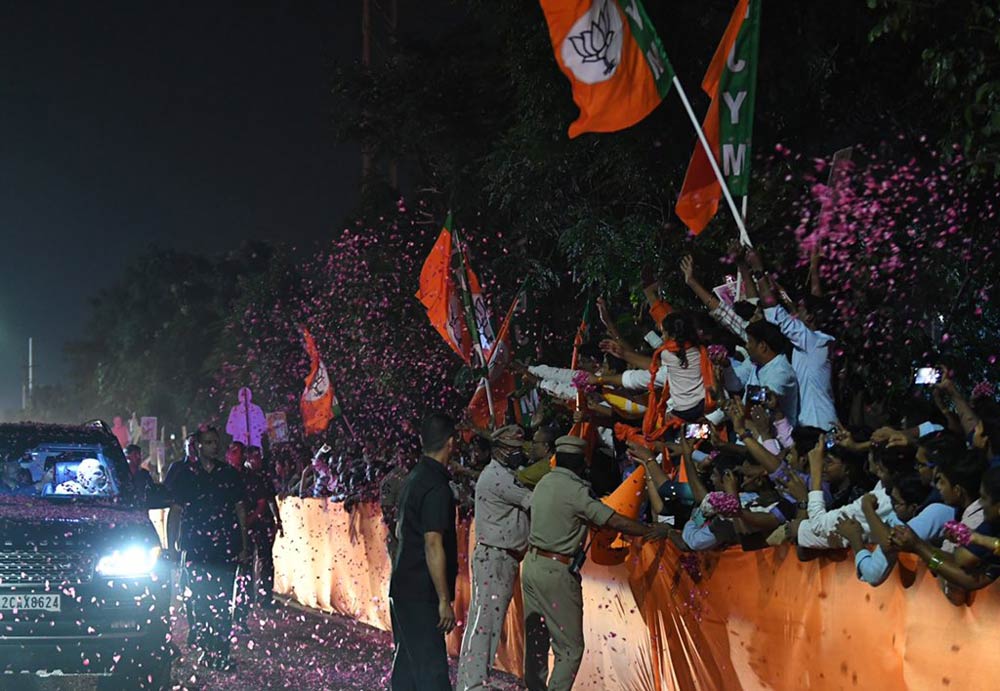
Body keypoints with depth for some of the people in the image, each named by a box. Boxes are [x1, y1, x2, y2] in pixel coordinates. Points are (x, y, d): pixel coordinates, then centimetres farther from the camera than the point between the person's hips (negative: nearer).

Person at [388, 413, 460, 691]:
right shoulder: (437, 487, -18)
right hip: (421, 595, -10)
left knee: (406, 663, 15)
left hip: (402, 588, 10)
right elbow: (433, 545, -23)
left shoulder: (414, 478, 12)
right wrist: (445, 600, -21)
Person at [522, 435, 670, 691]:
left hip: (532, 564, 8)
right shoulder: (574, 491, -16)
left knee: (535, 639, 15)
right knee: (570, 646, -3)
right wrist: (653, 531, -5)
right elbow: (616, 521, -15)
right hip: (556, 572, -8)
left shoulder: (544, 483, 8)